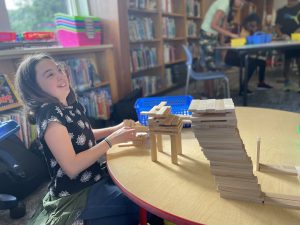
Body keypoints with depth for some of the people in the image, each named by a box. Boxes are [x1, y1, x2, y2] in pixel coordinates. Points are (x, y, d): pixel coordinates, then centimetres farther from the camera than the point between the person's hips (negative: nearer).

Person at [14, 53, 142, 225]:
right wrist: (112, 140, -23)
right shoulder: (48, 115, -23)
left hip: (94, 177, 8)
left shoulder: (72, 106, 1)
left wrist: (116, 129, 4)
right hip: (75, 196, -8)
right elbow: (71, 167, -26)